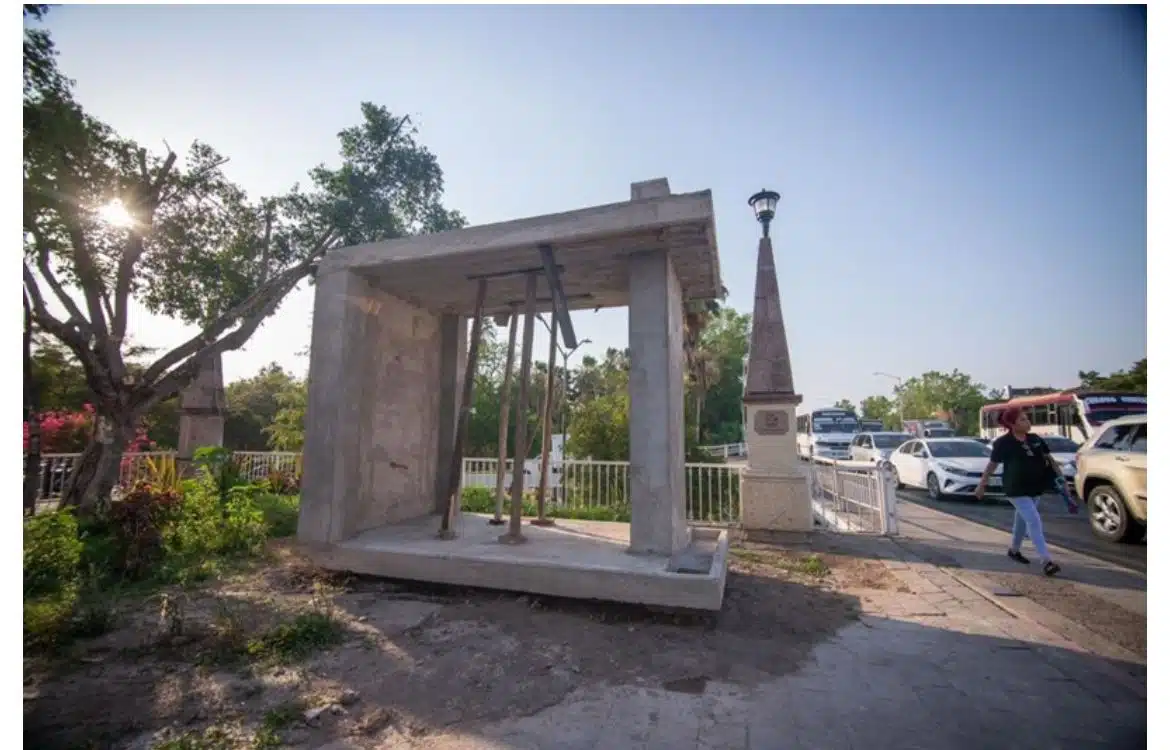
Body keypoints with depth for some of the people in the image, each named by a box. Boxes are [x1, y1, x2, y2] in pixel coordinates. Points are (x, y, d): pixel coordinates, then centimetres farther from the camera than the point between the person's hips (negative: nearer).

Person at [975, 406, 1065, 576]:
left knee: (1023, 520, 20)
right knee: (1034, 521, -14)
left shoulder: (1035, 439, 4)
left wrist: (1060, 474, 0)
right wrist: (981, 485, -3)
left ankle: (1014, 550, 38)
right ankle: (1047, 561, -14)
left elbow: (1049, 458, 12)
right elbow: (992, 465, -7)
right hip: (1016, 490, -7)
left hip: (1034, 488, 7)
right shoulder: (1003, 443, -14)